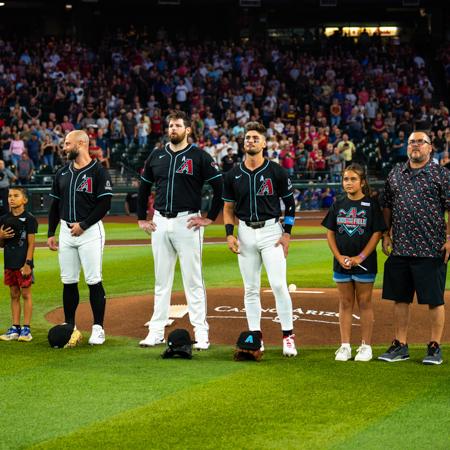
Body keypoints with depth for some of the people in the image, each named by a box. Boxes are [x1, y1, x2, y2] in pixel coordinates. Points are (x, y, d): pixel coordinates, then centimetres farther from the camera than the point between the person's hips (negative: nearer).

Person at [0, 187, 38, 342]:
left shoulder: (29, 219, -6)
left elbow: (31, 243, -9)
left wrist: (27, 263, -15)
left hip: (23, 264, -6)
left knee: (26, 294, -1)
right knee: (14, 295, 10)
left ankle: (26, 329, 1)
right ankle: (15, 328, 14)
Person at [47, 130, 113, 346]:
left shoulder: (98, 171, -6)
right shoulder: (62, 172, 13)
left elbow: (105, 204, -11)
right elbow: (55, 205, 17)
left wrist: (83, 225, -15)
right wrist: (51, 234, 11)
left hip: (90, 231, -6)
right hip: (66, 231, 6)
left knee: (93, 281, -6)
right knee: (68, 281, 7)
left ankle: (98, 328, 0)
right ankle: (69, 327, 15)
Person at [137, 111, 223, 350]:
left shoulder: (199, 156, -4)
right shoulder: (156, 156, 11)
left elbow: (221, 187, -8)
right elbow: (143, 187, 21)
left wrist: (210, 218, -9)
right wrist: (141, 218, 16)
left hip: (187, 222, -5)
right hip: (160, 223, 5)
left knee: (193, 280, -4)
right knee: (161, 280, 9)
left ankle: (201, 333, -1)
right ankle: (156, 332, 14)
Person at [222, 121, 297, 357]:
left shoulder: (277, 172, -3)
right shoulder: (233, 175, 5)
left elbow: (290, 203, 4)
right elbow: (228, 207, 12)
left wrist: (287, 233, -4)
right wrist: (229, 234, -1)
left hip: (271, 231, -3)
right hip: (245, 233, 3)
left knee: (278, 284, -10)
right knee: (250, 288, 6)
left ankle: (288, 335, -2)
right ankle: (256, 337, 13)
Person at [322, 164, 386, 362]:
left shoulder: (371, 204, -4)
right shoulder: (338, 205, 6)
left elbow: (377, 233, -7)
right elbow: (330, 233, 7)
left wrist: (360, 257, -13)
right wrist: (339, 257, -6)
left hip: (364, 263, -3)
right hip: (342, 263, 3)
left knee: (364, 303, 3)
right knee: (345, 303, 8)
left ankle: (366, 346, 9)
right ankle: (345, 346, 12)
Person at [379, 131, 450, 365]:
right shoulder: (396, 173, 13)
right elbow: (387, 205, 21)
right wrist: (386, 234, 15)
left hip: (431, 249, -5)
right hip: (400, 247, 5)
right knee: (400, 298, 9)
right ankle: (400, 346, 19)